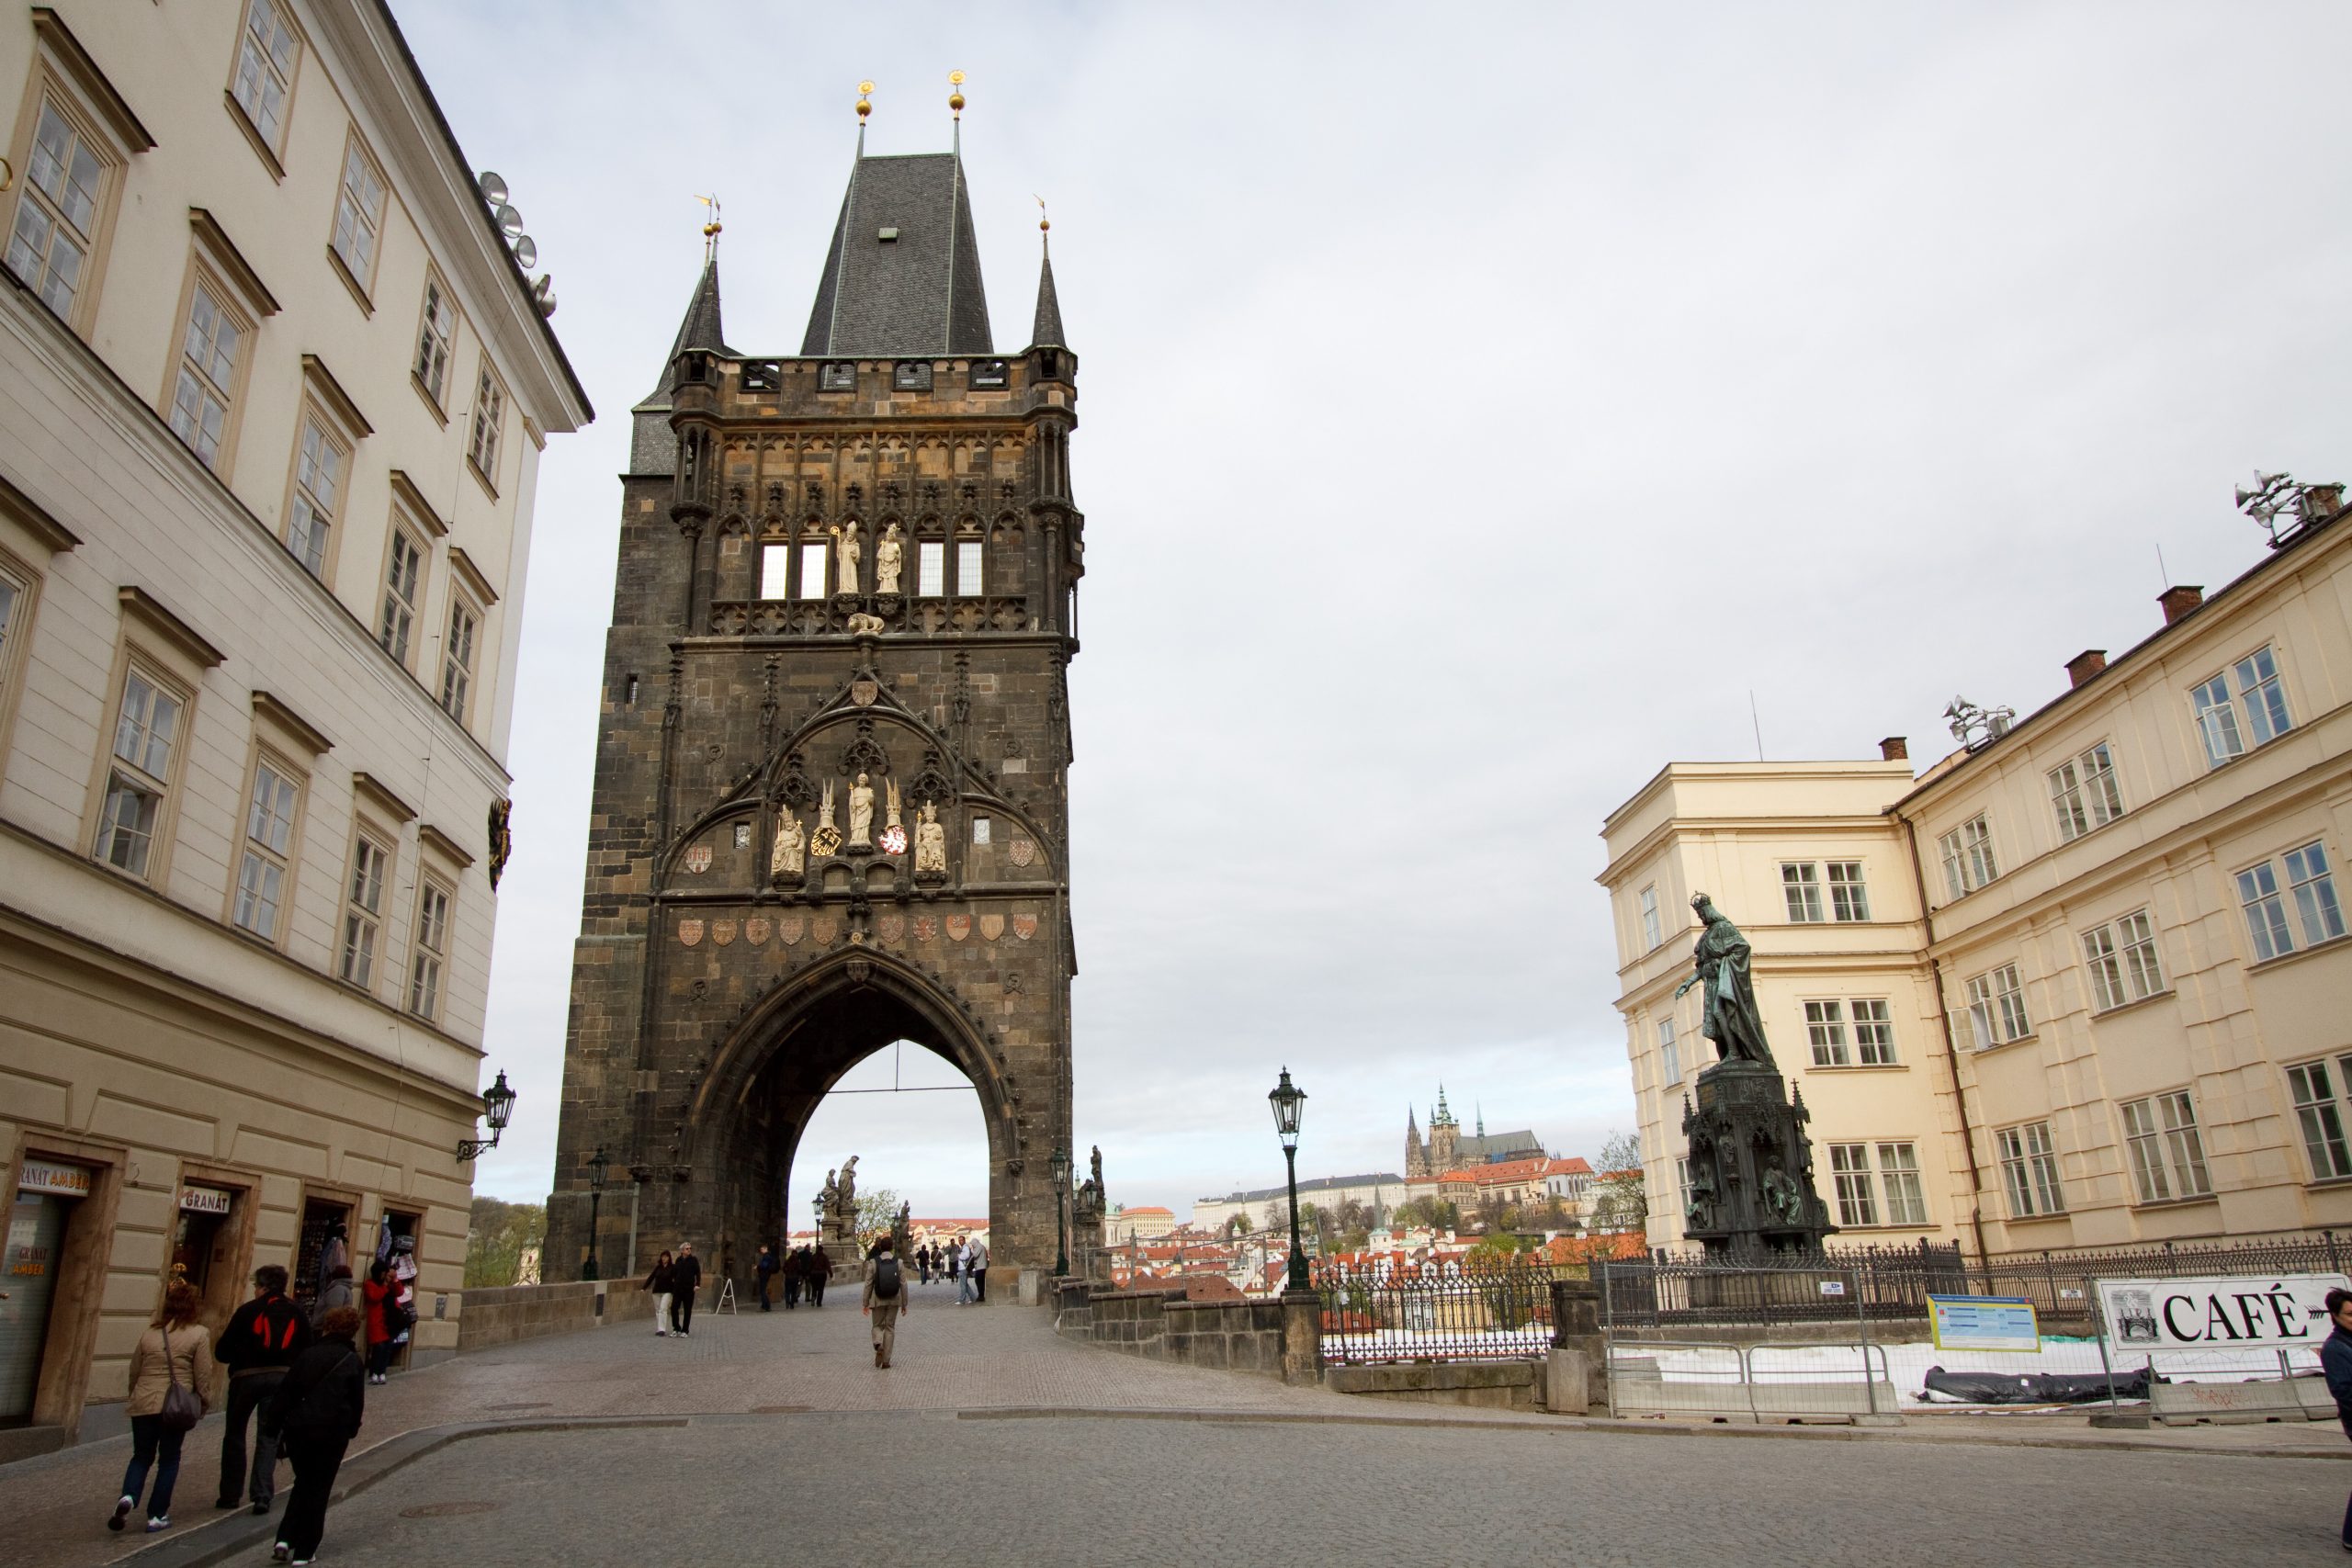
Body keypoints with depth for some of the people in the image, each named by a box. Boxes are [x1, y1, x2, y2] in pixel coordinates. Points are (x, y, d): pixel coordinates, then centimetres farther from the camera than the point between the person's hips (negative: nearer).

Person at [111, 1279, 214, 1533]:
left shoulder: (149, 1333, 7)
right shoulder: (199, 1334, -4)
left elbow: (134, 1371, 15)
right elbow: (203, 1375, -6)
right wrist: (200, 1402, 8)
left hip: (144, 1404, 3)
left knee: (141, 1456, 16)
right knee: (169, 1459, 10)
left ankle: (128, 1496, -10)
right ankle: (157, 1516, 11)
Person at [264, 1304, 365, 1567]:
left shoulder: (307, 1355, 1)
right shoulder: (351, 1360, -2)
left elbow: (285, 1393, 1)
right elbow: (357, 1401, 2)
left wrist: (273, 1426, 8)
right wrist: (351, 1429, 16)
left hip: (297, 1429, 2)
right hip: (332, 1433, -2)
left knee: (303, 1483, 20)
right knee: (318, 1489, 9)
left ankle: (285, 1539, 7)